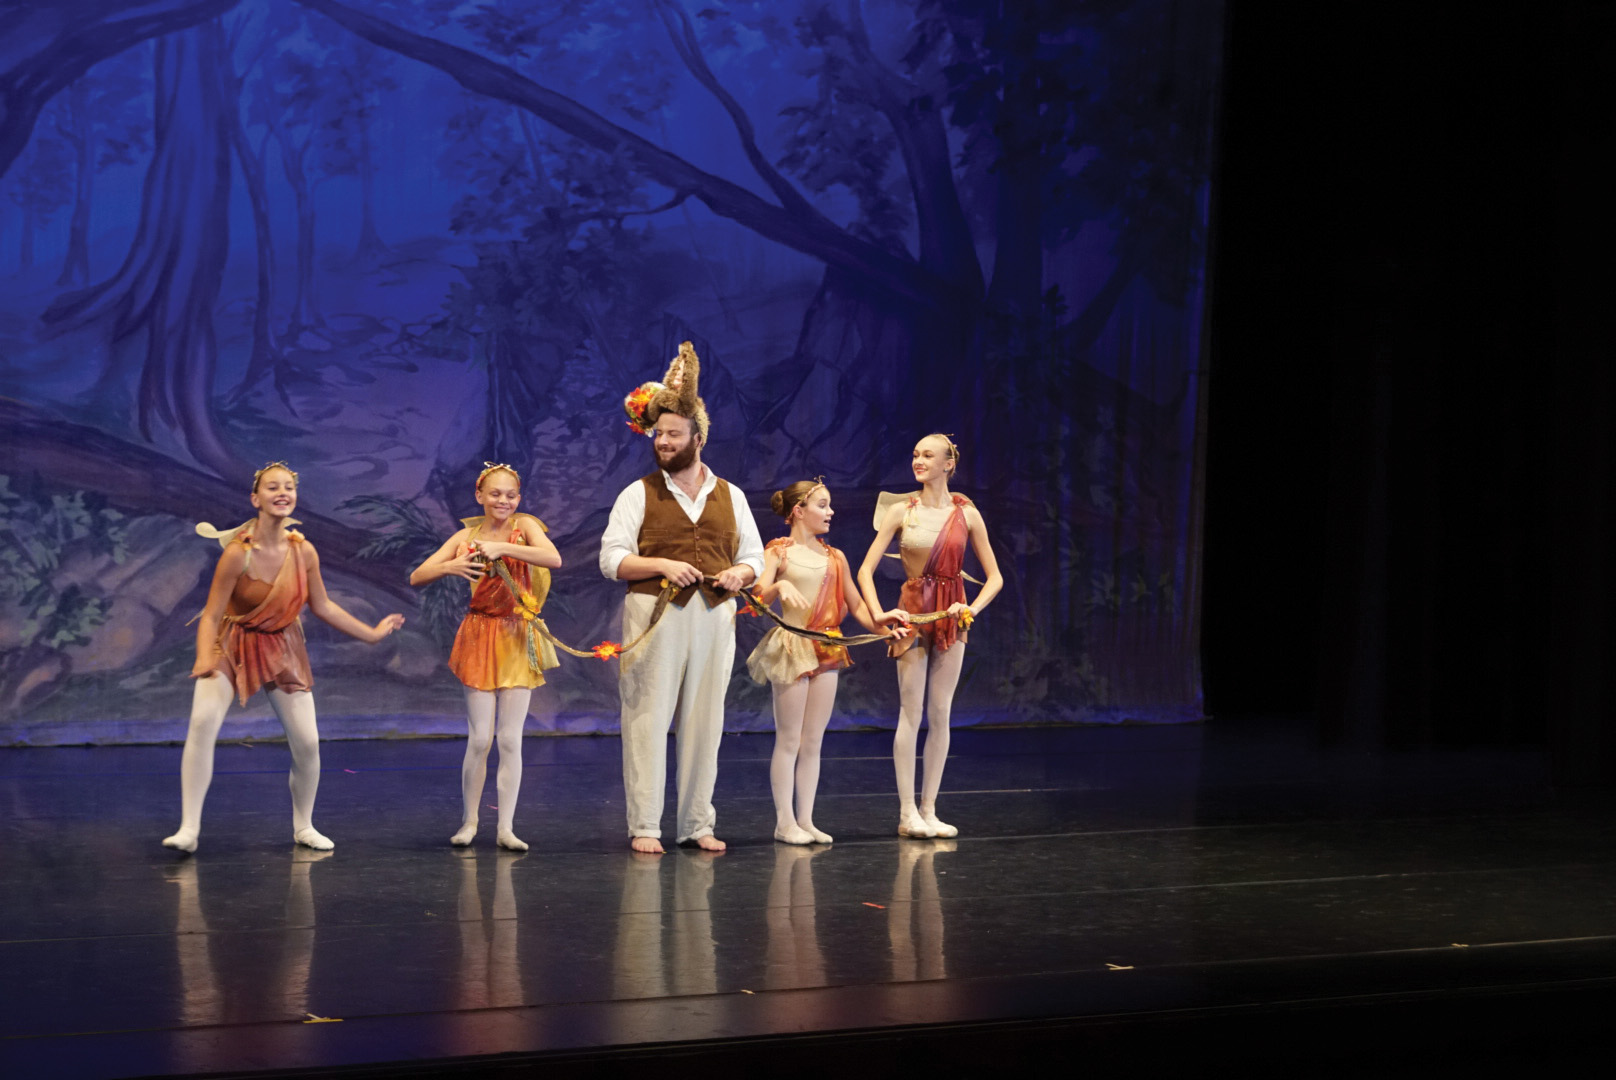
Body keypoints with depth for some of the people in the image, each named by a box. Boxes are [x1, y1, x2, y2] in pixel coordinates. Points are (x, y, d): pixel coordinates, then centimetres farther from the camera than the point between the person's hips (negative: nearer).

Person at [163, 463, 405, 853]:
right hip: (233, 644, -3)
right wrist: (204, 658, -35)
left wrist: (371, 634, 12)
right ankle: (189, 828, -23)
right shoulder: (238, 553, -21)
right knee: (203, 720, -26)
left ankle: (303, 826, 24)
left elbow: (322, 606, 6)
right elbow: (212, 615, -19)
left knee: (307, 742, -1)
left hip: (282, 648, 4)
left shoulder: (304, 552, -9)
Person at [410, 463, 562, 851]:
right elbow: (416, 577, 1)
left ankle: (506, 827, 6)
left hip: (517, 640, -1)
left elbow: (554, 559, -22)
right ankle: (468, 822, 13)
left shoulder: (525, 526, -2)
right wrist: (450, 566, -18)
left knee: (510, 739, 0)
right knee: (479, 739, -1)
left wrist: (503, 548, -27)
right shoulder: (467, 536, 5)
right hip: (480, 638, 1)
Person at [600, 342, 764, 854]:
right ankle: (644, 826, -1)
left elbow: (754, 557, 18)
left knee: (704, 719, 5)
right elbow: (611, 558, -1)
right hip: (655, 614, -3)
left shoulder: (731, 496, 14)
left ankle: (697, 824, 12)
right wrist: (662, 566, -15)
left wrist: (740, 573, -5)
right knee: (648, 716, -5)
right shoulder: (639, 494, 5)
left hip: (714, 617, 3)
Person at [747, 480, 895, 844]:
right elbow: (759, 596, -15)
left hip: (827, 651, 5)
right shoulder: (779, 551, -2)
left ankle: (806, 820, 11)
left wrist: (880, 623, -3)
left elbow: (856, 605, 14)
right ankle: (784, 821, 3)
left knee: (813, 742, 7)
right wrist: (780, 585, -35)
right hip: (791, 647, -5)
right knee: (789, 740, -2)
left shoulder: (835, 558, 13)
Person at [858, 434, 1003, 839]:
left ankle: (928, 810, 10)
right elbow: (866, 570, -1)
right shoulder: (902, 511, 0)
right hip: (913, 610, -2)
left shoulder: (966, 514, 2)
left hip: (951, 615, 2)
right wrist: (876, 614, -15)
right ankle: (907, 813, -3)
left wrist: (973, 608, -10)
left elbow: (994, 577, 6)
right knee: (911, 711, -5)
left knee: (940, 714, 3)